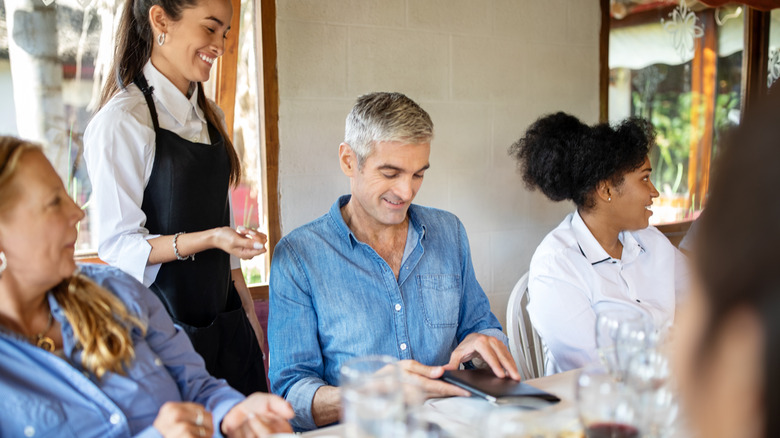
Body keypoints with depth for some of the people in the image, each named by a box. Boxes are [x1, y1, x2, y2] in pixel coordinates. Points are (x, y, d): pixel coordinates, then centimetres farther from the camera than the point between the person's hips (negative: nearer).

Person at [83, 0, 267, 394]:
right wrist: (209, 239, -27)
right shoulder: (122, 121, -12)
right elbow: (118, 247, -14)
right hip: (162, 327, -6)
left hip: (224, 321, 7)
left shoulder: (209, 116, 12)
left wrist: (248, 311, 14)